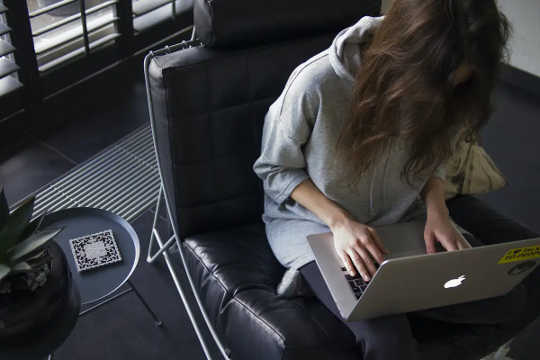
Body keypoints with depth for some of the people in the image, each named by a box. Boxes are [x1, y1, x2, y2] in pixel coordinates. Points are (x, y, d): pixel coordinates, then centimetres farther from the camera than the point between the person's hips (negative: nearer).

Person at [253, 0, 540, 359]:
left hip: (402, 218, 5)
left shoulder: (445, 92, -15)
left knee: (508, 298, -8)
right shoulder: (317, 84, -29)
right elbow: (274, 169, -12)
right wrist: (340, 221, -25)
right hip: (317, 222, -5)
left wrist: (436, 208, -14)